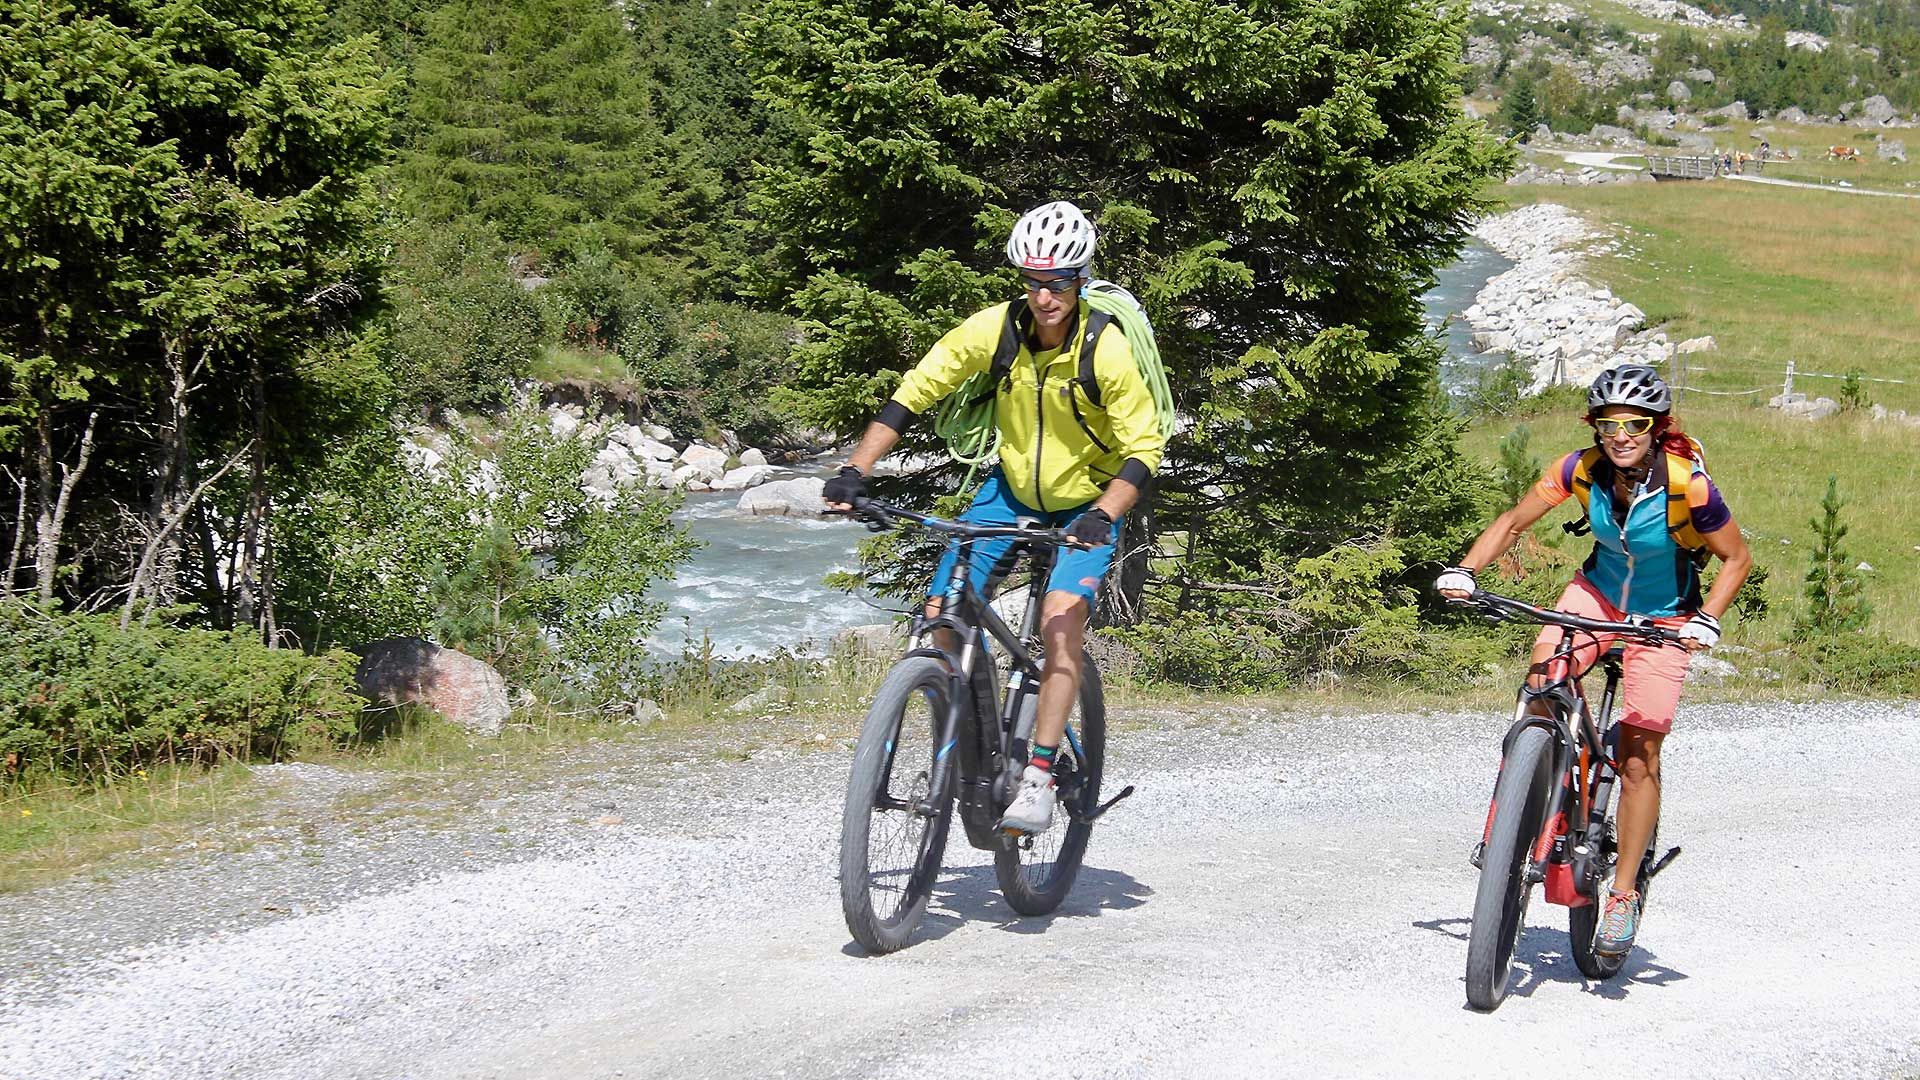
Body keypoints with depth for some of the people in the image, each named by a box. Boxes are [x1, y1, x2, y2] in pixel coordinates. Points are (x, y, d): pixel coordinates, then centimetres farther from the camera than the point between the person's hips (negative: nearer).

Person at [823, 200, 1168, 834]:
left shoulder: (1107, 350, -25)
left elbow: (1143, 449, -21)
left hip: (1087, 503, -4)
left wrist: (1101, 515, -38)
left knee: (1061, 620, -25)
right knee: (942, 614, -9)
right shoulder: (994, 329, -17)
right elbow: (913, 395, -9)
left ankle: (1038, 779, -20)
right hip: (1012, 489, 4)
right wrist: (855, 472, -18)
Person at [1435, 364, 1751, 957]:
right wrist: (1464, 570, -21)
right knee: (1543, 670, -28)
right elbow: (1513, 521, -7)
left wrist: (1706, 621, -28)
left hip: (1663, 616, -3)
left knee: (1639, 759, -5)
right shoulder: (1581, 468, -18)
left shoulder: (1688, 484, -27)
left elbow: (1737, 559, -14)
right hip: (1599, 591, 3)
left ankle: (1623, 895, 8)